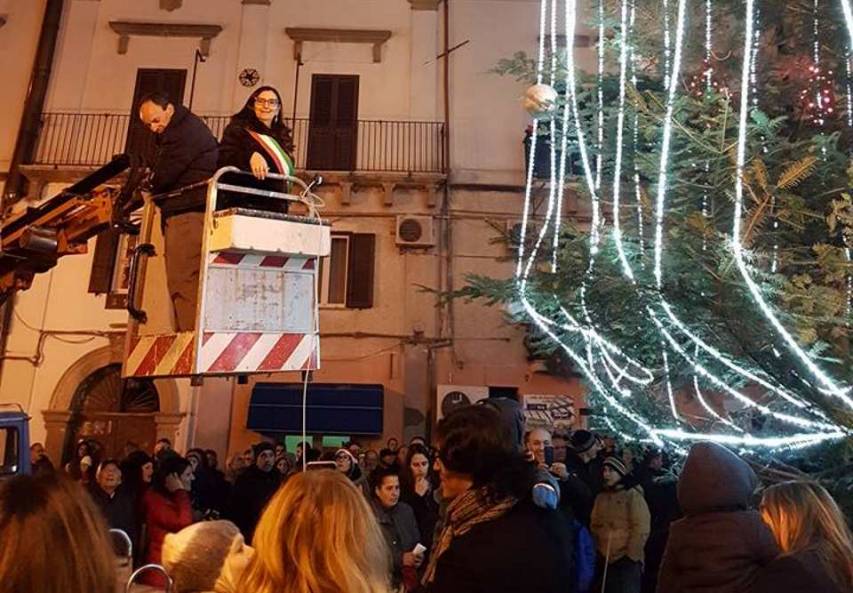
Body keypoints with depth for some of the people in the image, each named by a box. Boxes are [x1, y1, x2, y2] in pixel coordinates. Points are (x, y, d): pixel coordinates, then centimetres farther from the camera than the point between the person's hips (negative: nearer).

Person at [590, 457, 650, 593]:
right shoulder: (600, 497, 11)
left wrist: (631, 554, -11)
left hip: (628, 559, -5)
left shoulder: (633, 495, -4)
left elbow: (641, 529, -9)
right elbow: (594, 526, 14)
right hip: (606, 560, 5)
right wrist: (599, 551, 4)